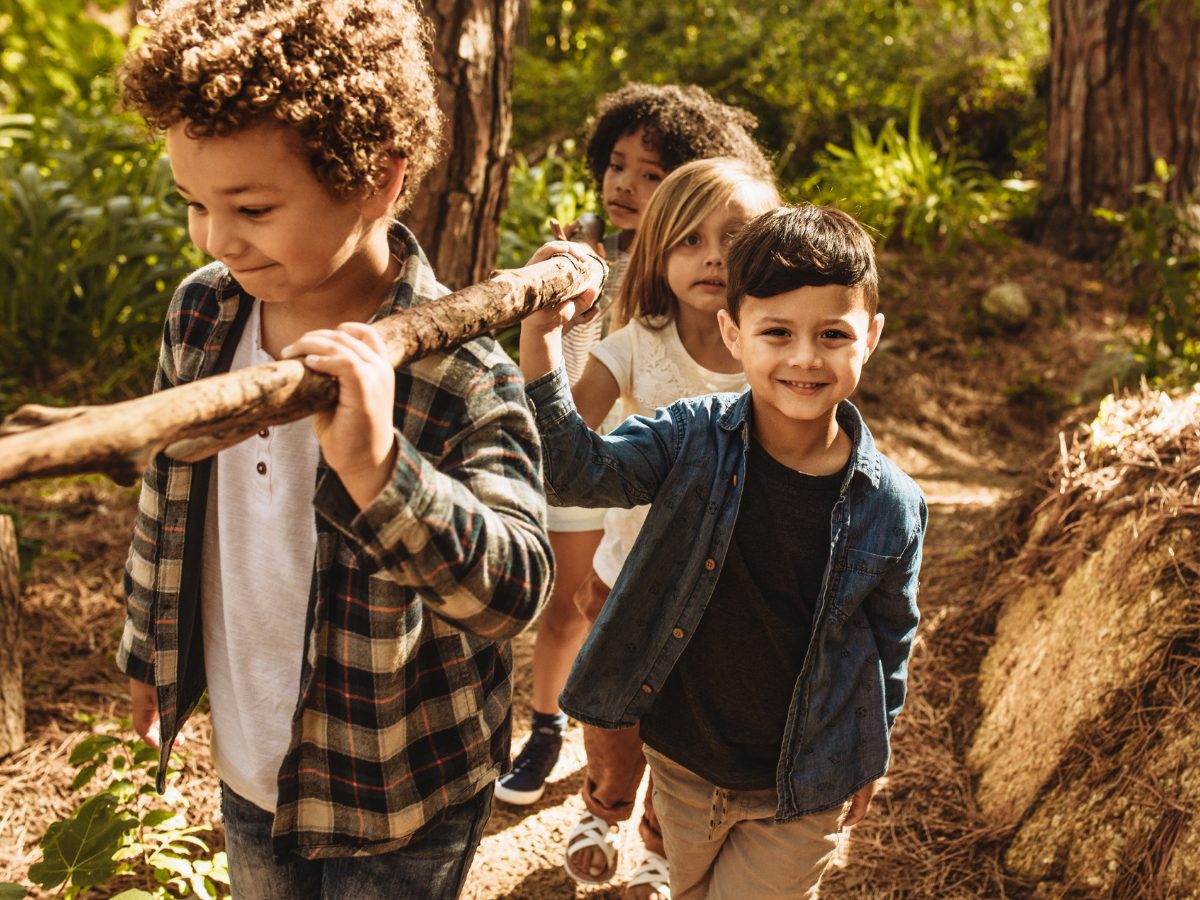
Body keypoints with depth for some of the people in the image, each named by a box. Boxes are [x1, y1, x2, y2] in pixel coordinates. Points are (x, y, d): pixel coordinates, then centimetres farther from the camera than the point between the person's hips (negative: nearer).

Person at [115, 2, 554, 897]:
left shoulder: (463, 378, -27)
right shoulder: (199, 312, -10)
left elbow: (514, 591, -34)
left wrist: (376, 468, -50)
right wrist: (148, 654, 17)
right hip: (248, 765, 5)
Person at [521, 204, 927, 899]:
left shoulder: (892, 507, -15)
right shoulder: (695, 438, -15)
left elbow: (892, 640, -1)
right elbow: (577, 472, -26)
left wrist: (869, 758, 11)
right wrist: (541, 338, -40)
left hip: (800, 796, -2)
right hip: (682, 763, 2)